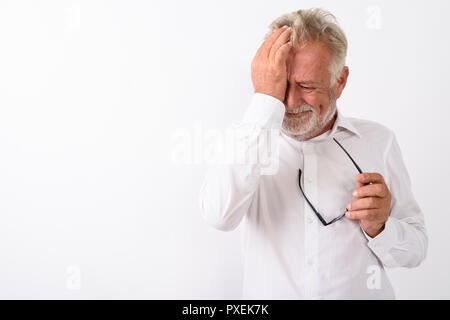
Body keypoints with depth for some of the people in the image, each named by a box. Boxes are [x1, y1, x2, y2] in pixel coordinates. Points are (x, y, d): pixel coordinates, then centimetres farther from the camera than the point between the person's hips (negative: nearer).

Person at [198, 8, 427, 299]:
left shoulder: (378, 141, 1)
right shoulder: (245, 137, -2)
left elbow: (417, 249, 4)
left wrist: (379, 228, -17)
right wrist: (266, 100, -21)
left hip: (360, 292, 1)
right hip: (270, 294, 0)